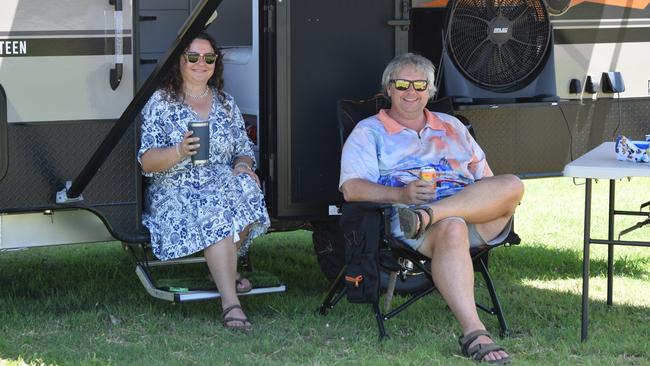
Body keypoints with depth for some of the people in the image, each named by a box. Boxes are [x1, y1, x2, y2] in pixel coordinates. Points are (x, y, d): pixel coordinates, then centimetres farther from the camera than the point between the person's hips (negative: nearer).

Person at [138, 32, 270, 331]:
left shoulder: (226, 104, 18)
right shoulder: (160, 103, 3)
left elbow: (244, 150, 18)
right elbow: (146, 162, -6)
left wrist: (243, 166, -7)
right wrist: (179, 152, -26)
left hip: (222, 182, 4)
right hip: (175, 191, -4)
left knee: (244, 187, -32)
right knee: (217, 214, -36)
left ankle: (223, 269, -13)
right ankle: (230, 303, -41)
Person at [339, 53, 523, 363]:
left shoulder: (452, 127, 32)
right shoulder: (369, 131, 17)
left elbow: (488, 181, 30)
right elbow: (352, 188, 1)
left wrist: (502, 197, 4)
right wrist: (402, 194, -17)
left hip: (480, 217, 4)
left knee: (512, 185, -28)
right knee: (451, 229, -41)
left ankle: (423, 217, -41)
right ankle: (473, 333, -51)